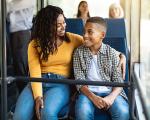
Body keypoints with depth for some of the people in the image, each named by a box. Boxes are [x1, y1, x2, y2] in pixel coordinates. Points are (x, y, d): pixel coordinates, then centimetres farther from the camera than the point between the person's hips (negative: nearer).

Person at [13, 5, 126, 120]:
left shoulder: (72, 39, 8)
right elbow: (35, 72, -6)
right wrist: (37, 96, -21)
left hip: (61, 83, 0)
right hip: (39, 82, 1)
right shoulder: (35, 44, 5)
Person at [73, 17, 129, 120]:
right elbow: (79, 80, -2)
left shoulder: (112, 53, 3)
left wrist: (111, 97, -19)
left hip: (110, 91, 0)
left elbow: (118, 80, 1)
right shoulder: (79, 52, 4)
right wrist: (93, 97, -19)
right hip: (88, 91, 0)